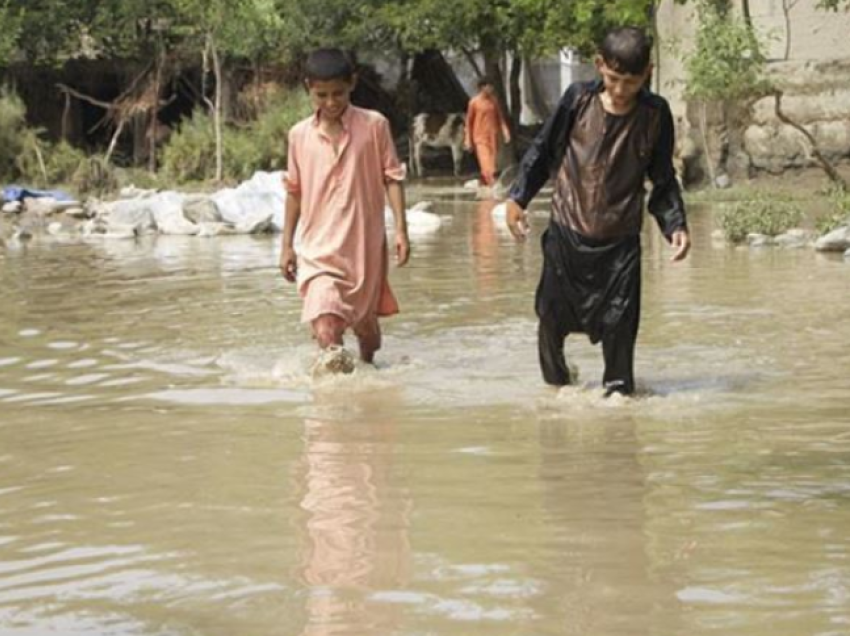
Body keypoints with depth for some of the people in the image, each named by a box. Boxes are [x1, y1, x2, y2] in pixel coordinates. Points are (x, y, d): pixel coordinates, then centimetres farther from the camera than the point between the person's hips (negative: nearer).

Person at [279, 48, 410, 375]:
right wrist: (286, 245, 12)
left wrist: (401, 229, -6)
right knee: (325, 325, -18)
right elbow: (294, 191, 11)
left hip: (365, 245, 0)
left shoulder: (374, 126, -3)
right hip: (318, 247, 0)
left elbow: (392, 177, 1)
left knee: (365, 321, 15)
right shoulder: (300, 135, 3)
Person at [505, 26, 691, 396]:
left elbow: (663, 180, 4)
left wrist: (675, 225, -8)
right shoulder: (579, 100, -6)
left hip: (621, 240, -1)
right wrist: (518, 198, 0)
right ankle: (555, 381, 30)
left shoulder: (655, 115, -6)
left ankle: (618, 388, 11)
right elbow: (543, 151, 6)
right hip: (566, 231, 1)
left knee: (619, 322, -7)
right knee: (552, 315, 8)